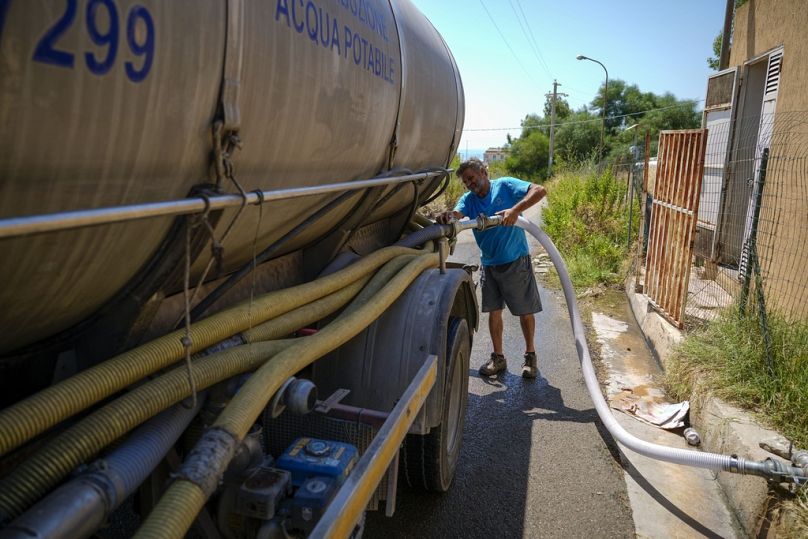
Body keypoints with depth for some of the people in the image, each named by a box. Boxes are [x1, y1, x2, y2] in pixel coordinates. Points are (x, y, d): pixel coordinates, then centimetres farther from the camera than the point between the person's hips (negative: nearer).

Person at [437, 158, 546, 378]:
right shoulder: (468, 199, 4)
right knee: (494, 311, 11)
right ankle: (498, 358, 25)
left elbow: (540, 191, -18)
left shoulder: (505, 186, -7)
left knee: (526, 311, 6)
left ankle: (530, 355, 25)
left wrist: (515, 210, -33)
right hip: (489, 264, 4)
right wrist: (447, 217, -42)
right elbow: (457, 214, -17)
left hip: (516, 261, -4)